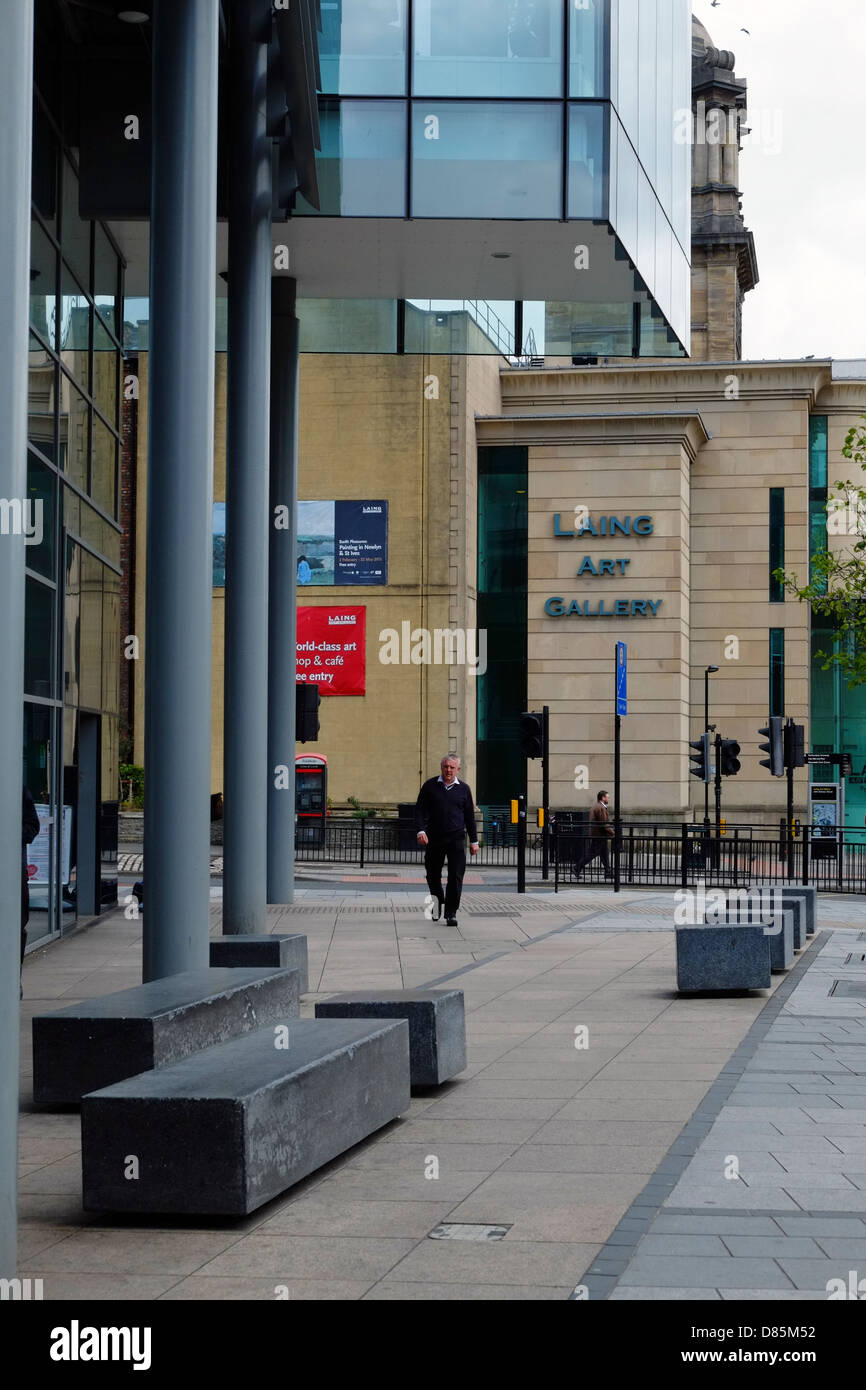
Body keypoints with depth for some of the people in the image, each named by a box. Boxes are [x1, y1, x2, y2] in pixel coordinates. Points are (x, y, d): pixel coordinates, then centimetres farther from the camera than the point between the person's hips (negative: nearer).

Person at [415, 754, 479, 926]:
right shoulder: (430, 786, 5)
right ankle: (437, 904, 35)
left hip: (456, 839, -1)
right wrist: (421, 830, -11)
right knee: (433, 875, 10)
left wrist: (474, 841, 10)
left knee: (456, 876, -9)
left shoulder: (464, 789, 8)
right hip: (434, 839, 1)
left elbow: (469, 816, 12)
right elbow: (420, 810, 4)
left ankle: (451, 913, -4)